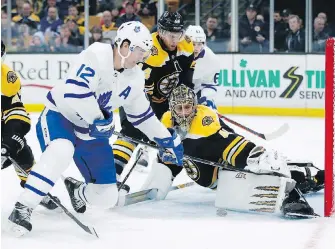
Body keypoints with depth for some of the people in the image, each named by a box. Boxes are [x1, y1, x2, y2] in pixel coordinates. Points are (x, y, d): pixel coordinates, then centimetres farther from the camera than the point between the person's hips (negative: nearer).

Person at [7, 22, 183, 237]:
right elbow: (74, 90, -32)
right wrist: (97, 118, -25)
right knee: (61, 151, -41)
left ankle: (77, 191, 36)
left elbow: (141, 114, 15)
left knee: (107, 197, 0)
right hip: (60, 115, -7)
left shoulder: (135, 78, 2)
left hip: (92, 130, 7)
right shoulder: (97, 56, -22)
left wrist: (167, 139, 15)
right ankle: (23, 209, -34)